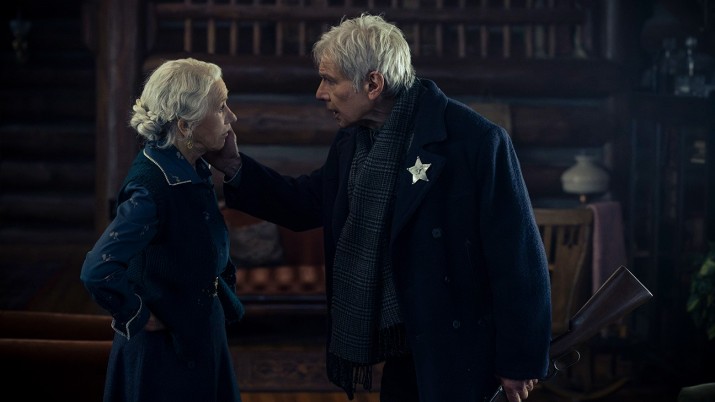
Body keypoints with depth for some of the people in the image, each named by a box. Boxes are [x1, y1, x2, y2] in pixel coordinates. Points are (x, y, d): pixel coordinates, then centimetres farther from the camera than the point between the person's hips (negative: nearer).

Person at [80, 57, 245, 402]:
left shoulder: (194, 170, 0)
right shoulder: (152, 186, -26)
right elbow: (97, 272, -34)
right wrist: (138, 318, -20)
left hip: (199, 337, 8)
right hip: (165, 348, -8)